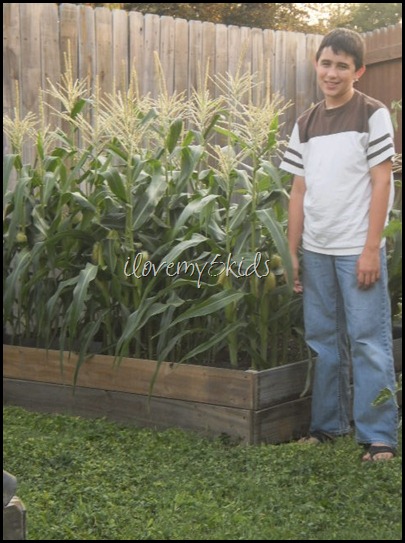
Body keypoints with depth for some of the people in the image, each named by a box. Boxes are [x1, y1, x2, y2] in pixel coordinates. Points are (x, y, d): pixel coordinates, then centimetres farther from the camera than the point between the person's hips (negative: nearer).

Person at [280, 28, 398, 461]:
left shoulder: (372, 115, -3)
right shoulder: (305, 125, 11)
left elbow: (381, 183, -7)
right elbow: (299, 190, 11)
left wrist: (371, 248, -13)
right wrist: (293, 252, 7)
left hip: (357, 249, -5)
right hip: (316, 250, 5)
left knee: (367, 341, -2)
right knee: (323, 340, 12)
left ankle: (378, 436, 4)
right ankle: (328, 424, 24)